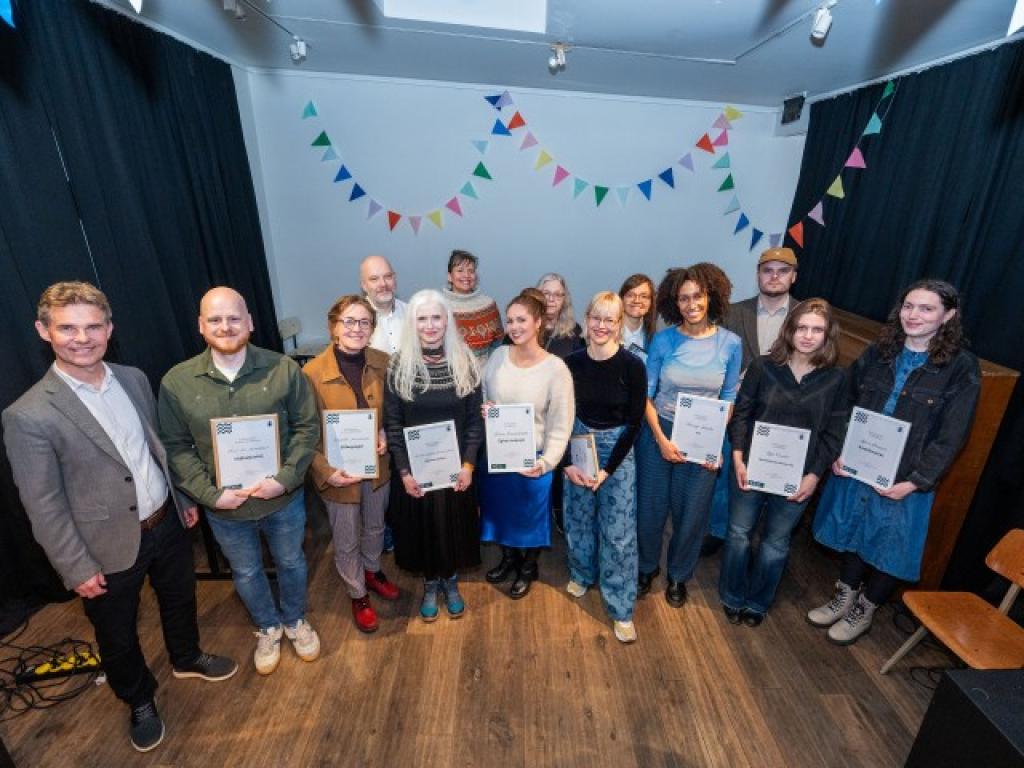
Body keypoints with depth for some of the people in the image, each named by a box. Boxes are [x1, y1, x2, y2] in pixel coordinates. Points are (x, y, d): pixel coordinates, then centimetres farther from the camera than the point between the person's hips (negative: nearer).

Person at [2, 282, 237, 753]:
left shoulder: (133, 379, -4)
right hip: (110, 548, -4)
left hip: (167, 523, 5)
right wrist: (77, 568, -12)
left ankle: (187, 658, 55)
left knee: (180, 598, 26)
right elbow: (43, 506, -14)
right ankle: (140, 702, 48)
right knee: (117, 636, 20)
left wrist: (183, 497, 12)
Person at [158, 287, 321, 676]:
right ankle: (267, 628, 52)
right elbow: (176, 447, -6)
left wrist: (285, 478, -19)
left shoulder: (284, 369, -15)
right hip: (225, 507, 1)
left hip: (283, 498, -1)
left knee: (291, 563, 22)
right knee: (246, 573, 23)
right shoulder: (176, 382, -11)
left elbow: (307, 426, -10)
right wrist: (210, 494, -15)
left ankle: (295, 621, 52)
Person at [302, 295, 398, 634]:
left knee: (375, 527, 27)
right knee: (347, 542, 19)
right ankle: (358, 596, 45)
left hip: (377, 465, 4)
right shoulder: (313, 372, -21)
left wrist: (386, 433, -12)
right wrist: (326, 471, -21)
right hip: (339, 472, -3)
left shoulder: (382, 363, -11)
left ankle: (372, 571, 56)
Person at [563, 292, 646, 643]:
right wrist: (567, 463, -7)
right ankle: (582, 573, 45)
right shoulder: (571, 363, -6)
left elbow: (634, 423, -8)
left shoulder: (632, 366, -12)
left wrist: (607, 469, -11)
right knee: (578, 519, 16)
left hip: (618, 450, -2)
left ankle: (620, 609, 22)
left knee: (618, 532, 3)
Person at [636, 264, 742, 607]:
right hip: (658, 433, 0)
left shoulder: (730, 343, -6)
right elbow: (645, 394, -5)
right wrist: (661, 439, -12)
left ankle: (678, 575, 39)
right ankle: (647, 567, 38)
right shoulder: (663, 340, -8)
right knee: (650, 507, 11)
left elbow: (729, 399, 1)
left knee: (692, 513, 12)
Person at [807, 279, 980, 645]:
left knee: (888, 547, 13)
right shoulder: (877, 352, 1)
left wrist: (914, 482, -17)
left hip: (904, 480, -3)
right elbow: (845, 405, 6)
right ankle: (844, 597, 40)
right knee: (852, 535, 18)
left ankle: (864, 610, 36)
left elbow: (951, 437, -10)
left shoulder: (961, 367, -9)